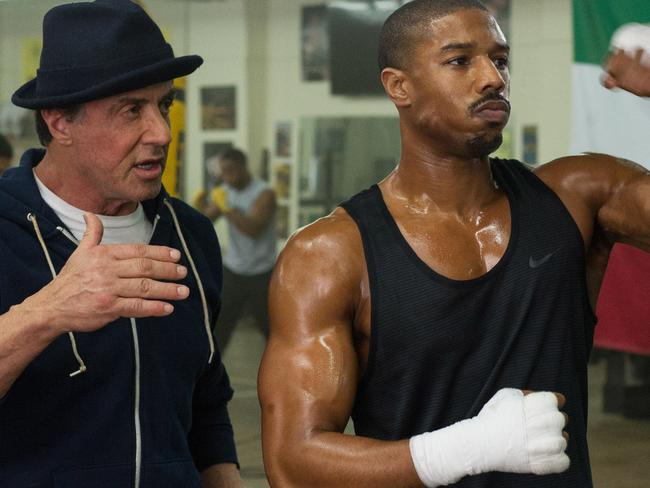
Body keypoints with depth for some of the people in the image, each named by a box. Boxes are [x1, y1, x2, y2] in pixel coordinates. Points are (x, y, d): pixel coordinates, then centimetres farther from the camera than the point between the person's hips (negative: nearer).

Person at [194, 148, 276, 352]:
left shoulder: (264, 194, -16)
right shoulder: (225, 190, 1)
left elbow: (253, 230, -28)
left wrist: (226, 207, -34)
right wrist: (200, 206, -24)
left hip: (262, 275, -4)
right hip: (233, 270, 4)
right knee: (218, 326, -5)